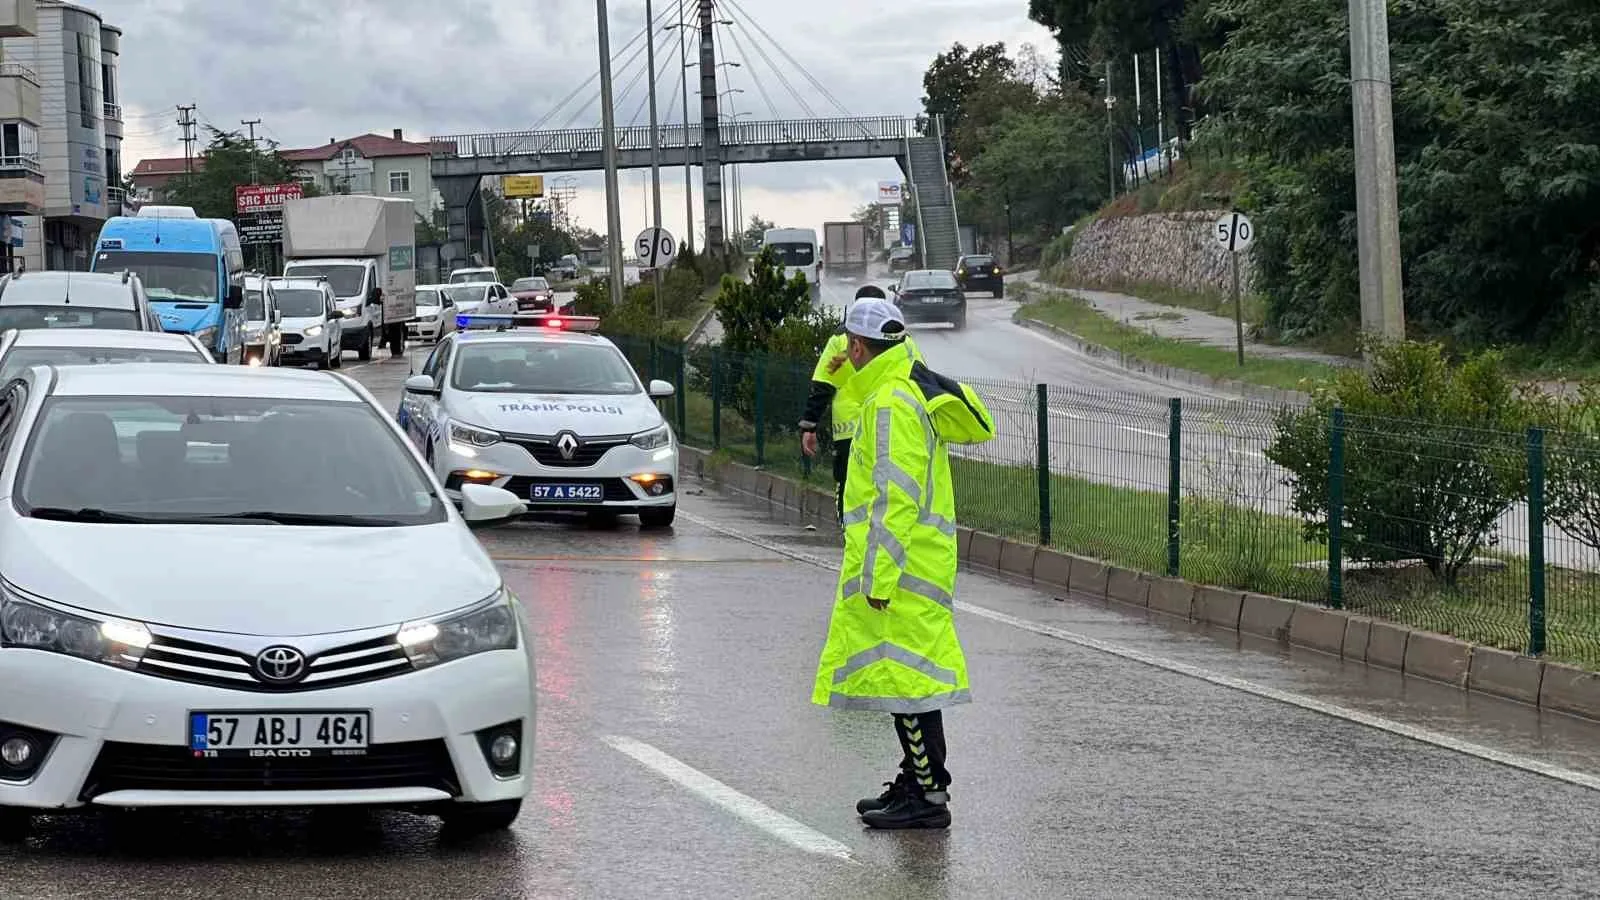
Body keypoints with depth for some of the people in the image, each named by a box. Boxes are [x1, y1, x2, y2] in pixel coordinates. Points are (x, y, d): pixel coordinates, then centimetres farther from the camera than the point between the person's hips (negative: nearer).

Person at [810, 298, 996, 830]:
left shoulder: (891, 403, -16)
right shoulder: (915, 389, 16)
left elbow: (897, 500, -22)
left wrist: (879, 577, -22)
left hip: (900, 563, -10)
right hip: (921, 558, 10)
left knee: (904, 675, -8)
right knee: (904, 672, 16)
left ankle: (928, 797, -6)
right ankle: (917, 782, 24)